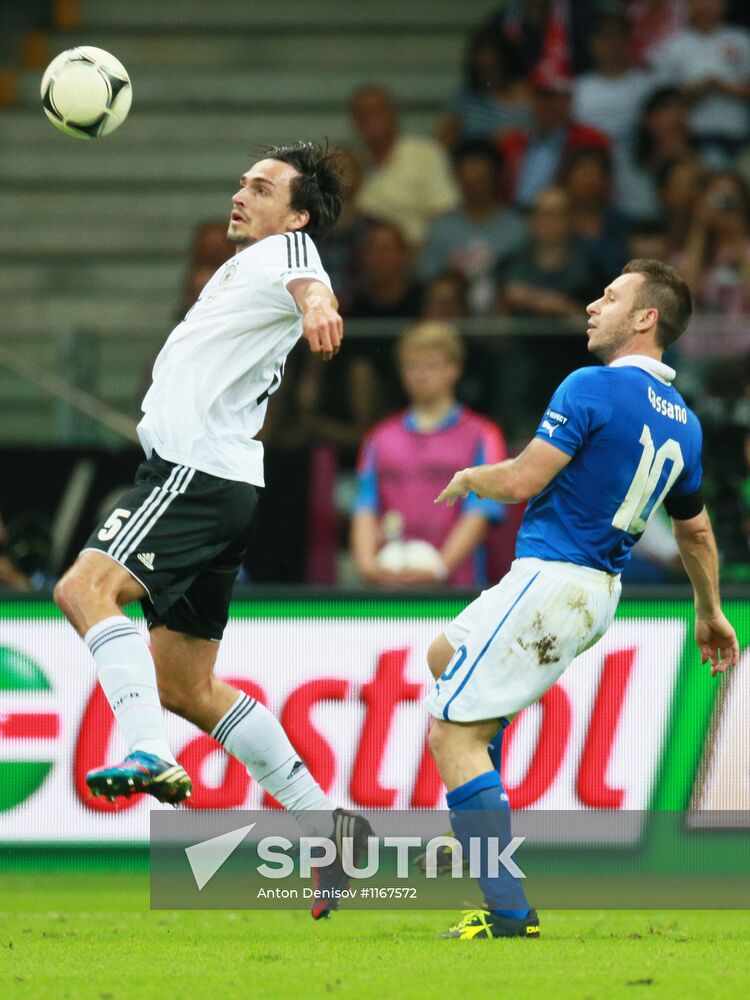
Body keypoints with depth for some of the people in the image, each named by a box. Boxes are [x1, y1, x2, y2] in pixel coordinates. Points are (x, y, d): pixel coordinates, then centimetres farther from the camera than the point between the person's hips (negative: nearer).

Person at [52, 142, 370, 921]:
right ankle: (325, 824, 12)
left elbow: (308, 282, -31)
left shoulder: (285, 249, -4)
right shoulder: (239, 267, 25)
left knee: (85, 588, -28)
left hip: (199, 473, -10)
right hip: (191, 473, 10)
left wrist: (317, 305, -51)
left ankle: (150, 756, -42)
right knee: (186, 688, 10)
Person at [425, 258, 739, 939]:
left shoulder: (594, 389, -15)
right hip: (599, 594, 9)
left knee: (453, 732, -8)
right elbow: (695, 529, 21)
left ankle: (509, 910, -16)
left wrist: (472, 477, 4)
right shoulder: (682, 422, 11)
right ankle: (486, 831, 28)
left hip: (551, 578, -9)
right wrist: (711, 614, 34)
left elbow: (522, 480, -18)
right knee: (445, 657, 30)